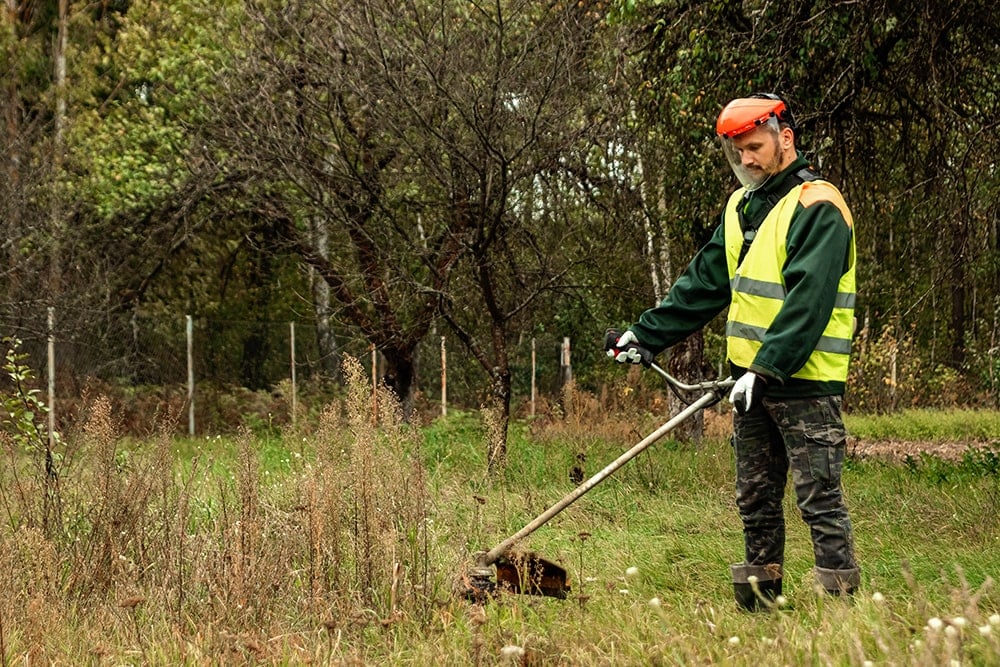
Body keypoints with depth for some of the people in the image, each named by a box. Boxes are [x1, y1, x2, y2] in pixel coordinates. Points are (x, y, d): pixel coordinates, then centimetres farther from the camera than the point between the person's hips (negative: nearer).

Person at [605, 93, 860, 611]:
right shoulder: (741, 206, 16)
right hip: (752, 379, 8)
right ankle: (756, 605, 18)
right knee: (755, 500, 11)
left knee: (819, 499, -7)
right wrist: (645, 336, 11)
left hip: (805, 380, -8)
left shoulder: (817, 206, -10)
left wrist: (767, 369, -25)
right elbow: (703, 283, 18)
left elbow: (808, 301, -19)